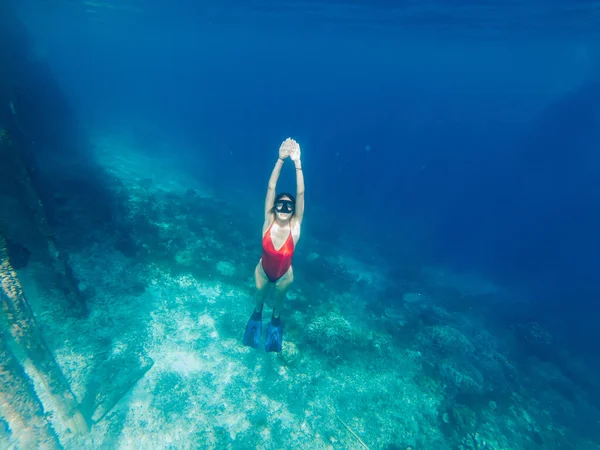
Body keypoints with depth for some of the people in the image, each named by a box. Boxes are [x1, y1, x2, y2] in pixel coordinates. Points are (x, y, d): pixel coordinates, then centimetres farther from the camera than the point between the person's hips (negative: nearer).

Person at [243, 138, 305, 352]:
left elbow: (300, 193, -38)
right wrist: (280, 159, -45)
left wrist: (297, 163, -47)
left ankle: (275, 320, 62)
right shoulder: (269, 221, -28)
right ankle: (257, 315, 64)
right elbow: (271, 188, -36)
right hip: (263, 271, 0)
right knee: (259, 296, 29)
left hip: (284, 275, 0)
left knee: (278, 300, 28)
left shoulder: (295, 226, -28)